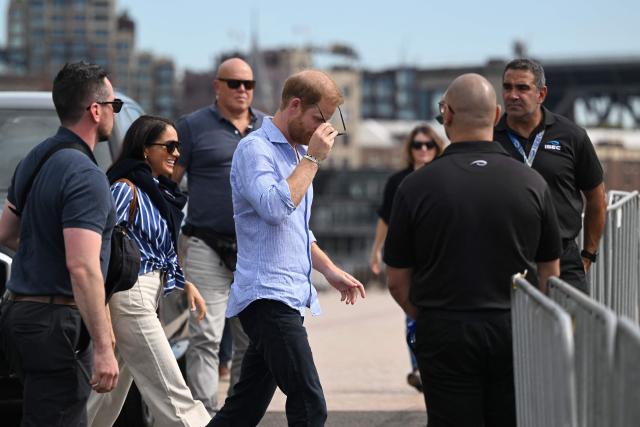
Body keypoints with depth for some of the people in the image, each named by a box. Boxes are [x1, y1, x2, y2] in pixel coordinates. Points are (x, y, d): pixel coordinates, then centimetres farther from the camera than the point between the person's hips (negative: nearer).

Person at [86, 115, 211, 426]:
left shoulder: (159, 192, 14)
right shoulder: (126, 190, -12)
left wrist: (186, 284, 14)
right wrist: (103, 317, -21)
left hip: (147, 294, 9)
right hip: (130, 296, -9)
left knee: (113, 388, 13)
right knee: (170, 391, -9)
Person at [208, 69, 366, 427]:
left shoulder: (298, 152, 20)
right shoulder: (256, 149, -8)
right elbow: (275, 207, -26)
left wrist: (331, 271, 21)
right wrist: (312, 159, -16)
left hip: (289, 297, 9)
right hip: (268, 296, -9)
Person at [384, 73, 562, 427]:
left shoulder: (416, 186, -7)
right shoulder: (531, 183, -2)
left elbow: (397, 281, 0)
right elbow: (550, 274, 7)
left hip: (445, 334, -1)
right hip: (516, 331, 2)